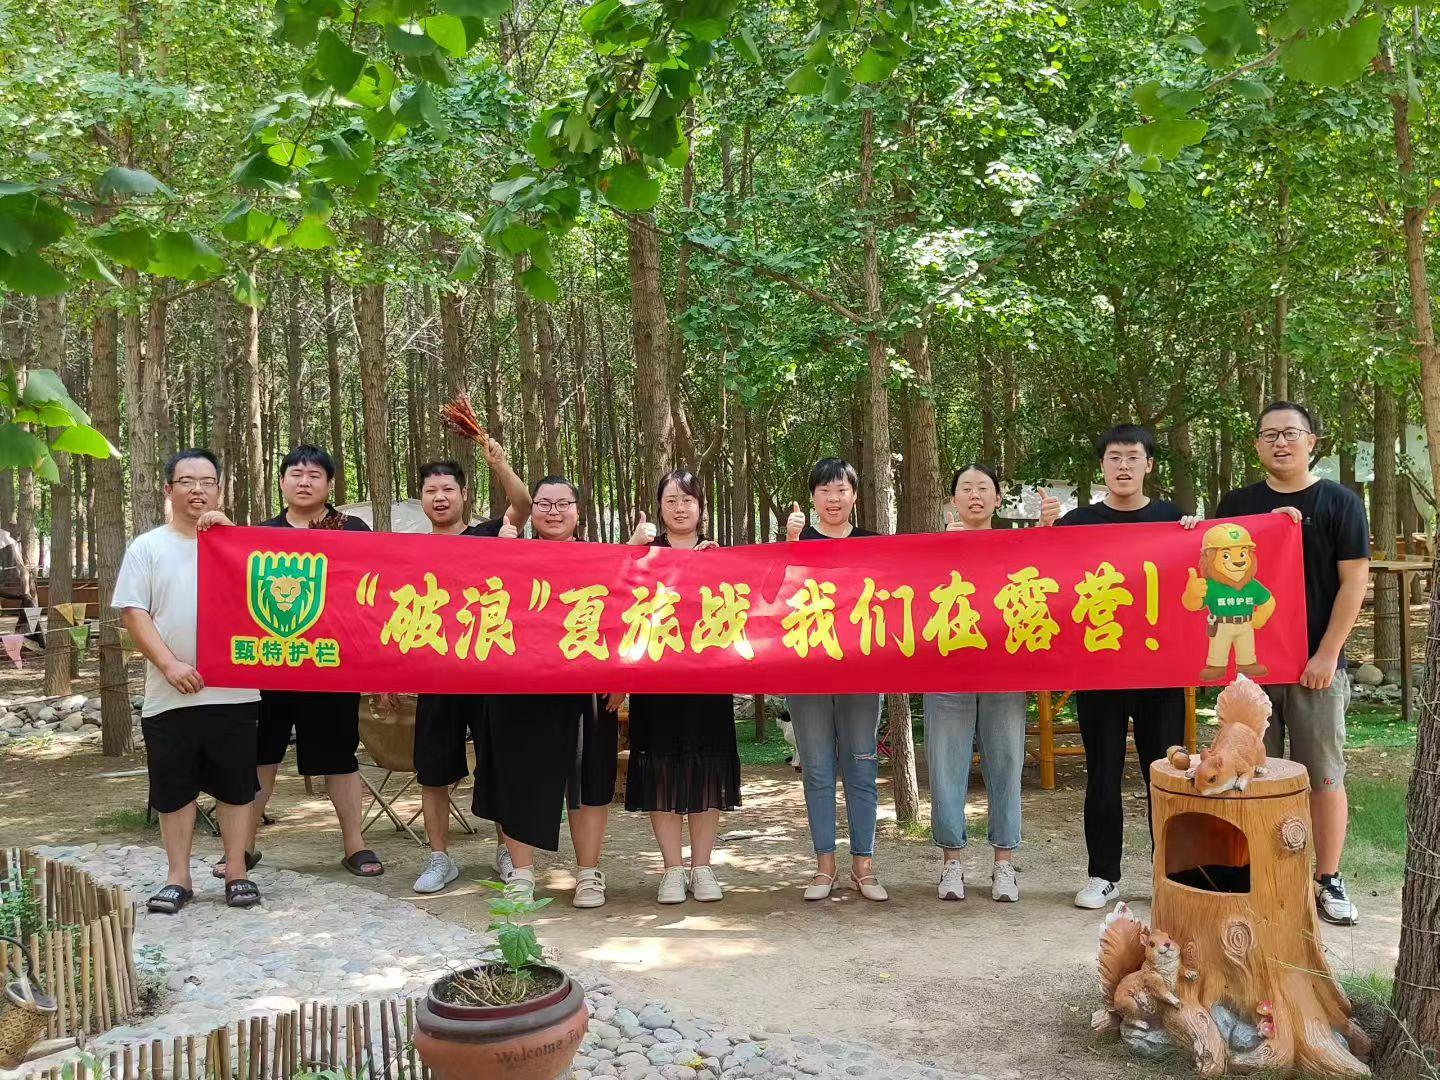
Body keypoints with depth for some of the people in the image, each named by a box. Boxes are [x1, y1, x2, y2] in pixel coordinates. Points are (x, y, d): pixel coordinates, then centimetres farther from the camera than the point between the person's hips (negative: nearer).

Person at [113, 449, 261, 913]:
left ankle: (236, 873, 17)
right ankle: (178, 877, 20)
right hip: (170, 695, 0)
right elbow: (133, 612, 0)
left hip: (234, 692, 0)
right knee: (174, 788, 8)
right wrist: (169, 663, -13)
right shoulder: (147, 547, 6)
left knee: (236, 786, 6)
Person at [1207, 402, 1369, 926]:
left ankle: (1329, 881, 16)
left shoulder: (1339, 502, -1)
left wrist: (1327, 655, -11)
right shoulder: (1238, 504, 8)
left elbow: (1354, 580, -5)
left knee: (1324, 775, 4)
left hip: (1315, 664, -2)